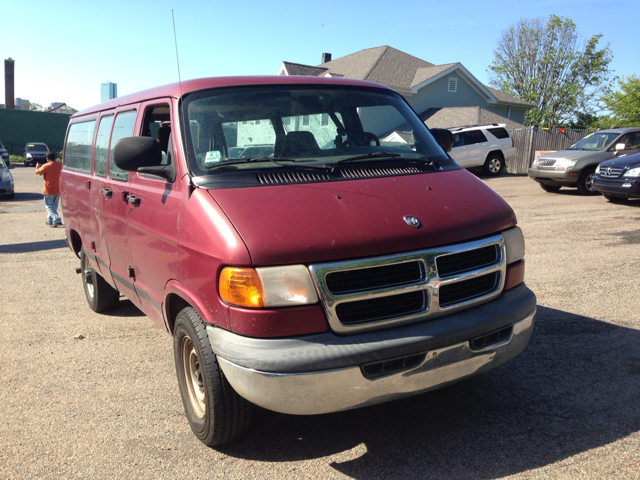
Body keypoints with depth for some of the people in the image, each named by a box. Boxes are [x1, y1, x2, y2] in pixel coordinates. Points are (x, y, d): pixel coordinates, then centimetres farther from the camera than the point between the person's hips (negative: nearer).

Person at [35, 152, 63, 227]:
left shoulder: (46, 166, -14)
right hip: (57, 191, 6)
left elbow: (37, 172, -1)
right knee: (54, 206, 18)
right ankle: (49, 220, 26)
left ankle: (57, 220, -20)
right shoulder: (60, 166, 1)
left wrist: (37, 167, 23)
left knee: (49, 207, -3)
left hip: (49, 191, -5)